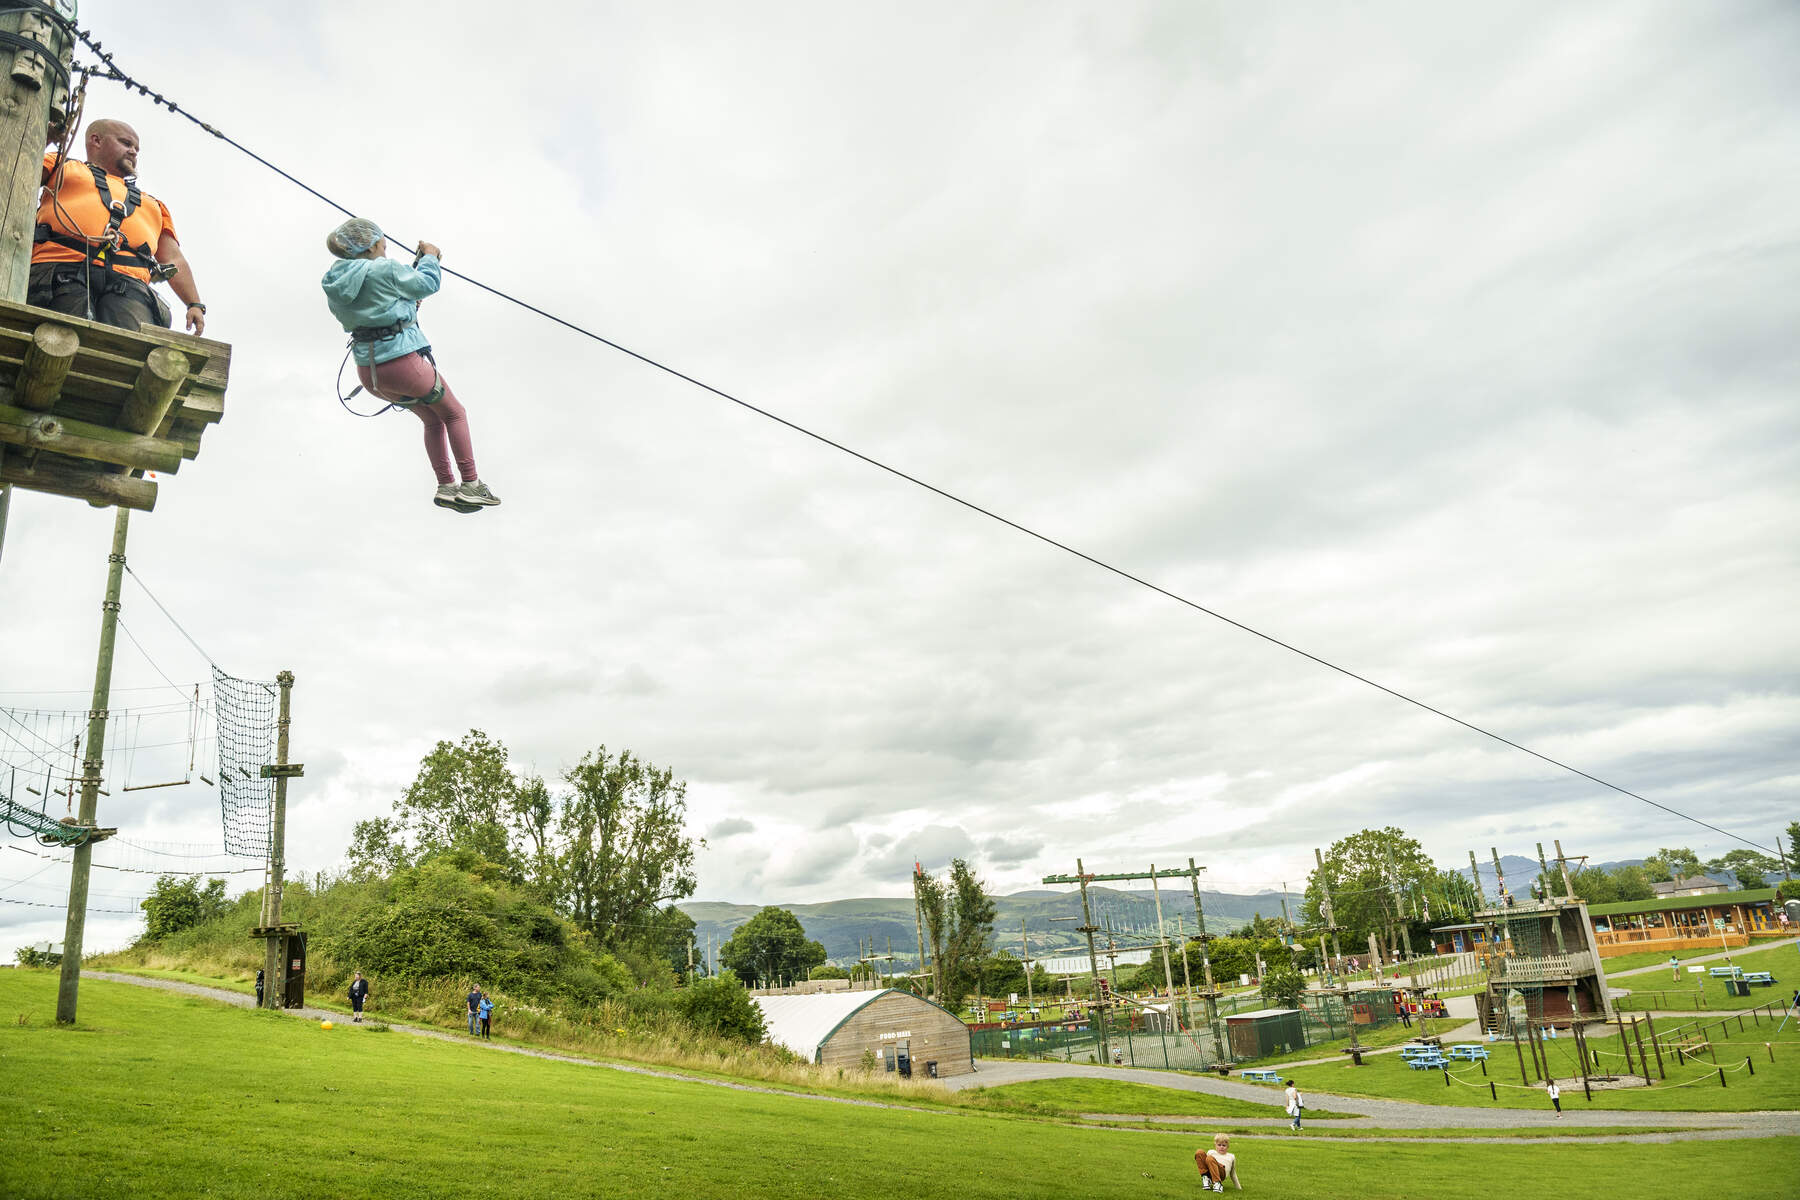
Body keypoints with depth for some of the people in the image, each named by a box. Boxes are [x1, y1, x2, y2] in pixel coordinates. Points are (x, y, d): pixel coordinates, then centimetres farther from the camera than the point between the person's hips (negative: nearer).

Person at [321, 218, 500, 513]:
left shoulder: (334, 284, 9)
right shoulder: (384, 270, -13)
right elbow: (427, 284, -1)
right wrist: (429, 257, 16)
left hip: (368, 372, 7)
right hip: (403, 362, -7)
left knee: (432, 419, 25)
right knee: (453, 414, 14)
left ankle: (446, 487, 21)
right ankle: (471, 485, 11)